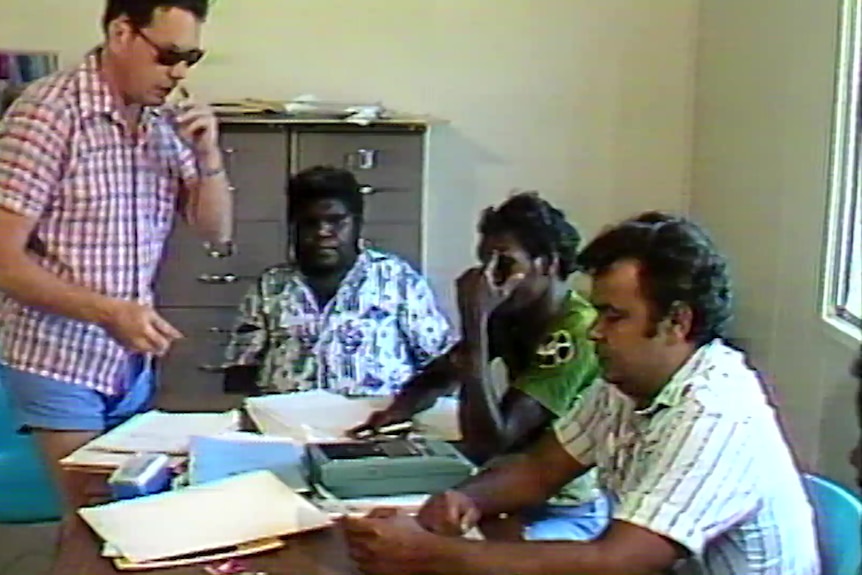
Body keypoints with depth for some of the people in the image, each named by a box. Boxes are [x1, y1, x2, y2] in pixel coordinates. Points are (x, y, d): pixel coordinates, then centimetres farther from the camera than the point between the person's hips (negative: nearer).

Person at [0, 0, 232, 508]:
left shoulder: (165, 123, 3)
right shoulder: (48, 113, -16)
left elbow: (216, 231, 7)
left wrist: (208, 155, -10)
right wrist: (106, 312, -27)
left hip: (134, 363, 6)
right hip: (61, 365, -6)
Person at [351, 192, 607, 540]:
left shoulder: (578, 333, -25)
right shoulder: (511, 313, 2)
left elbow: (486, 444, -29)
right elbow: (442, 374, 15)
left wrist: (474, 323, -30)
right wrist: (397, 411, -9)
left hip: (572, 511, -8)